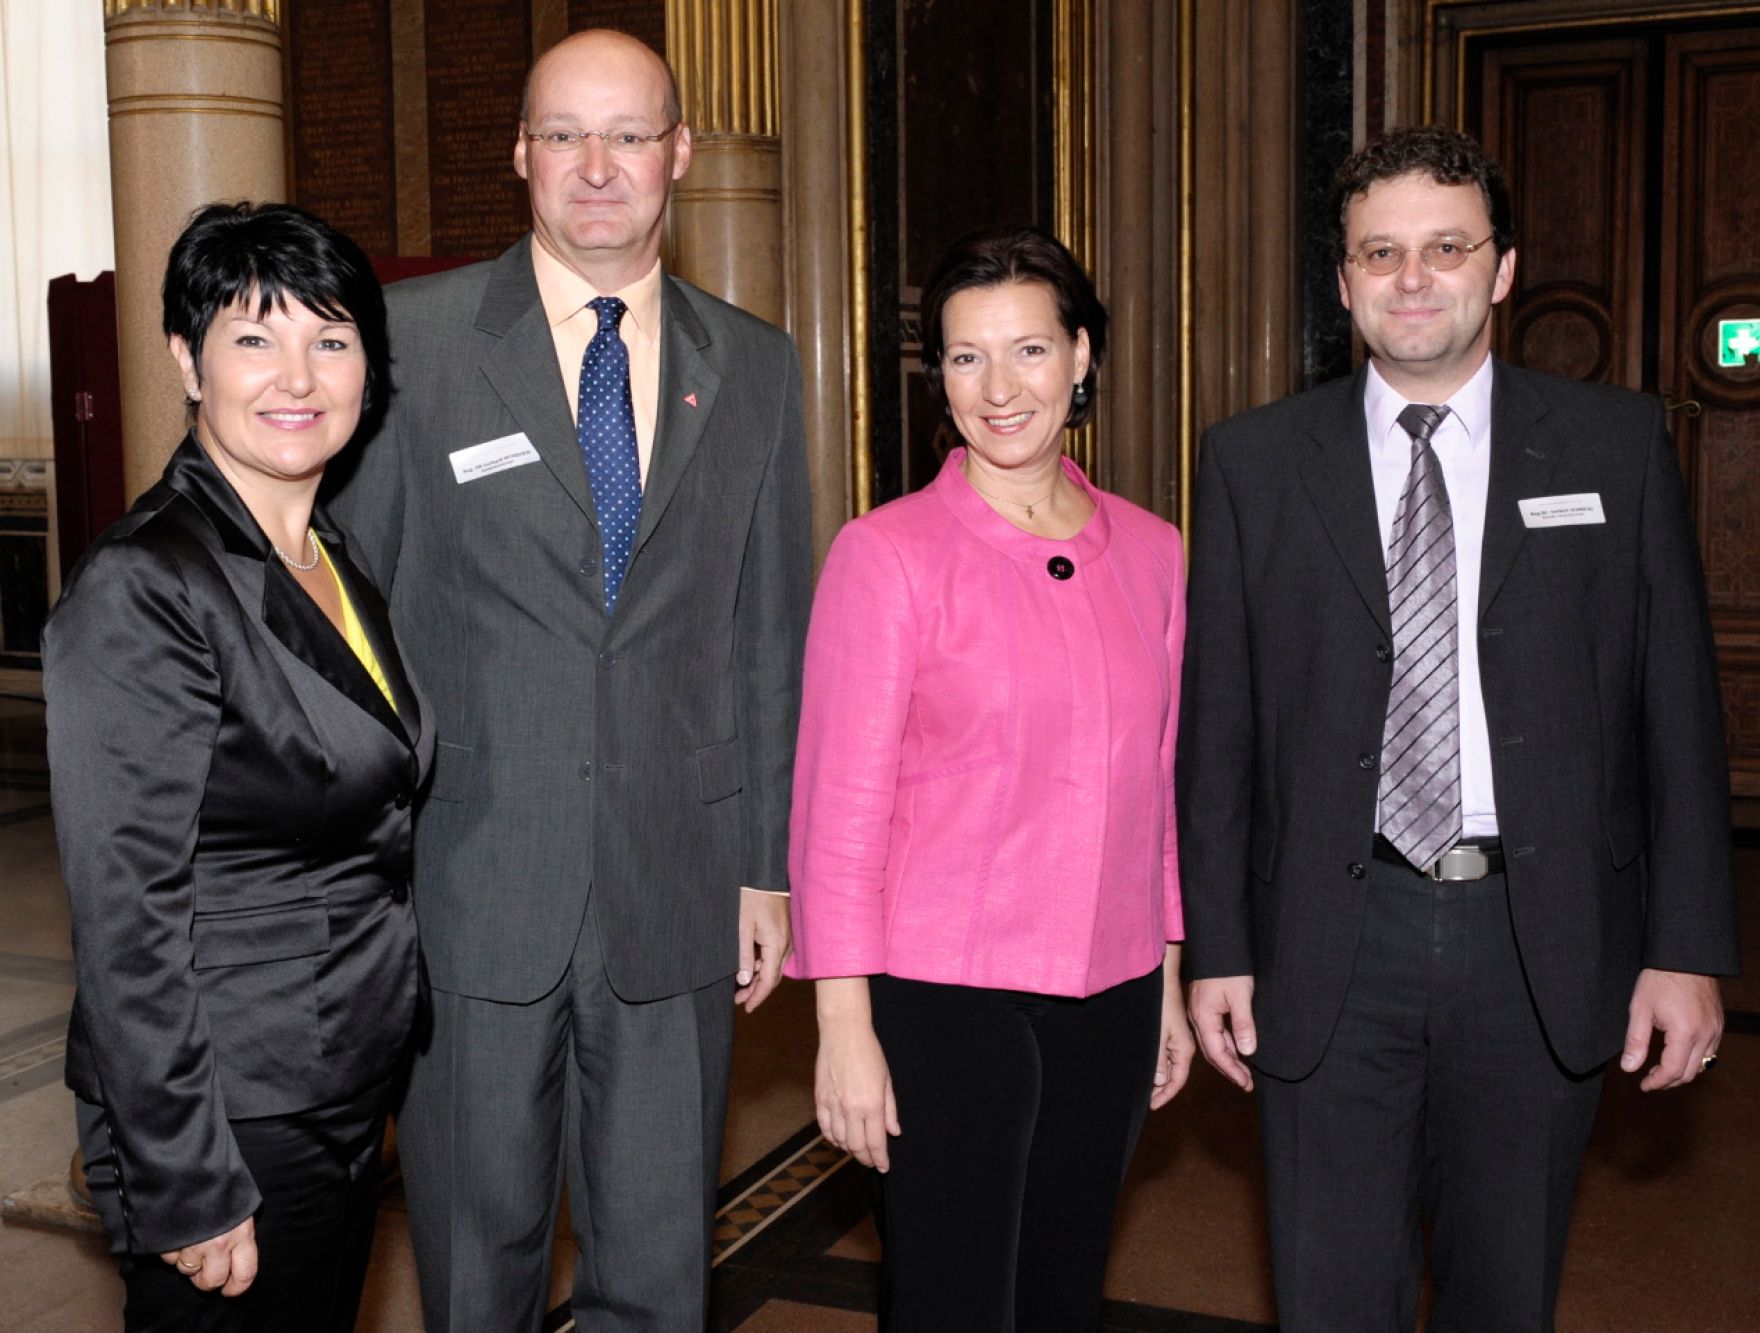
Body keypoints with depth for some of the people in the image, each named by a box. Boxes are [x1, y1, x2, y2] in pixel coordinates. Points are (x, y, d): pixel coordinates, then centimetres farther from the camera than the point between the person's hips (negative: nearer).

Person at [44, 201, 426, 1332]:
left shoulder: (339, 562, 7)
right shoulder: (143, 589, -18)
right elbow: (126, 918, -20)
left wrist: (382, 1081, 14)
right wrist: (189, 1191, -18)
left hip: (351, 1100, 8)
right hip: (232, 1117, -8)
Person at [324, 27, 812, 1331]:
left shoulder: (755, 365, 7)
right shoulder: (411, 338, -2)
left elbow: (772, 629, 8)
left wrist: (769, 865, 6)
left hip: (678, 891, 2)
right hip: (469, 887, -1)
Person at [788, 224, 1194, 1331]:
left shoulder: (1150, 552, 5)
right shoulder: (886, 553, -8)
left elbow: (1157, 787, 11)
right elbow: (841, 802, -9)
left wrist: (1169, 983, 12)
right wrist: (844, 1023, -10)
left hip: (1110, 992, 5)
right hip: (945, 992, -4)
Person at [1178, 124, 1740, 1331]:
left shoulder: (1618, 445, 3)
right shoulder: (1255, 463, 2)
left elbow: (1679, 707, 2)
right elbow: (1218, 722, 1)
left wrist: (1690, 948, -3)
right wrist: (1217, 947, -2)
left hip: (1544, 940, 1)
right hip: (1334, 940, 0)